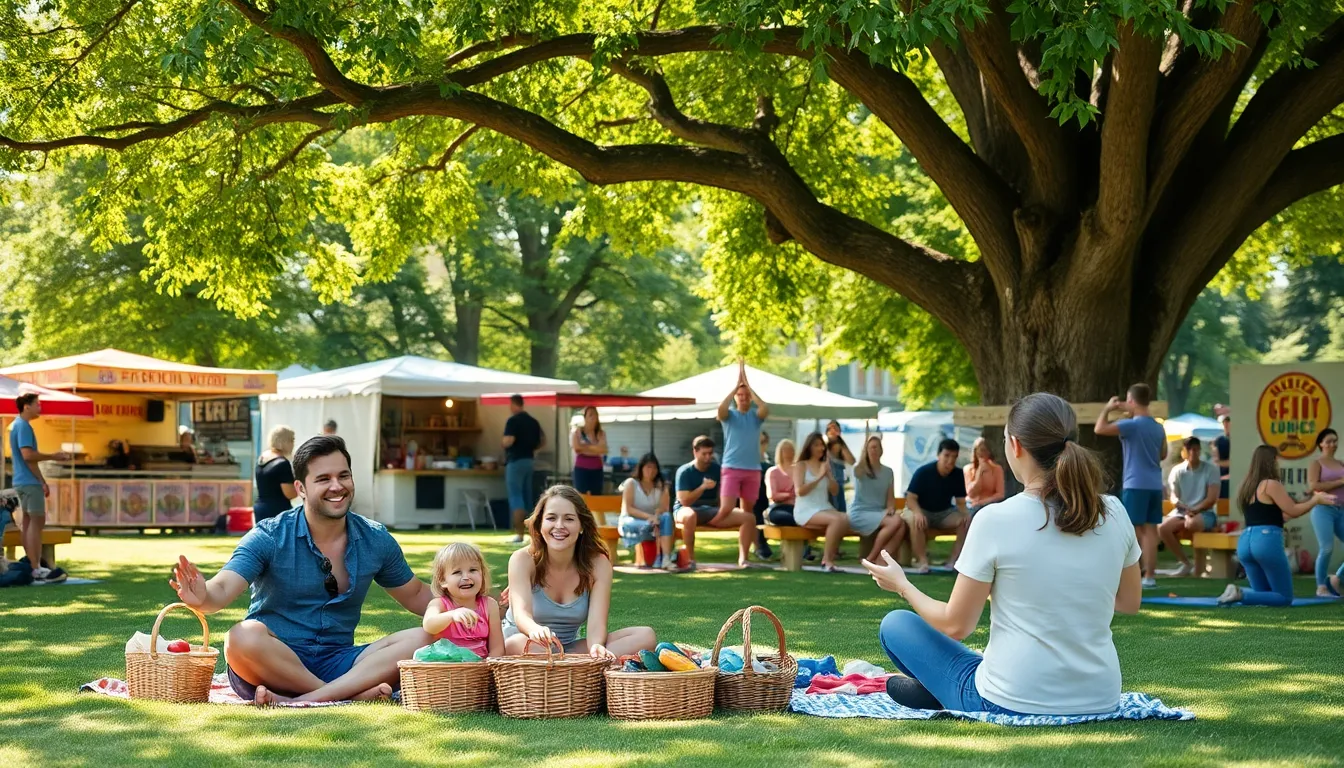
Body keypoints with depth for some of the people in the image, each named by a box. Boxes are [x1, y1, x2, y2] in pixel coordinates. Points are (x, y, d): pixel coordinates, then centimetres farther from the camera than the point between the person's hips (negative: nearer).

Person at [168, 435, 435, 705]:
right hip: (272, 666, -3)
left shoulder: (375, 540, 7)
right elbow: (222, 590, -19)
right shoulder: (270, 538, -6)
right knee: (245, 636, -36)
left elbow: (415, 595, 21)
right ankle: (353, 694, -30)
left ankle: (310, 699, -32)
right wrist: (202, 598, -43)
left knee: (420, 641, -21)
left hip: (338, 665, 4)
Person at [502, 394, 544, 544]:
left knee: (516, 497, -7)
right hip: (529, 460, 7)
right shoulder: (533, 421, 11)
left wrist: (503, 442, -1)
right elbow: (542, 441, 13)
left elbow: (508, 441, -22)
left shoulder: (513, 421, -13)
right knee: (526, 496, 13)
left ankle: (518, 533, -13)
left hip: (515, 461, -7)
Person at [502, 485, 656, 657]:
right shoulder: (523, 560, -12)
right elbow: (521, 613, -30)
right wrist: (535, 630, -56)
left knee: (645, 636, -18)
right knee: (519, 643, -41)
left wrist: (596, 647, -44)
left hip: (570, 648, 4)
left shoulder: (598, 564, -7)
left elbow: (596, 623, -18)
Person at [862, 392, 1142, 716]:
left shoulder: (996, 520, -16)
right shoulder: (1113, 513, -3)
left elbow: (955, 625, -8)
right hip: (1100, 701, 5)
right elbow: (1129, 602, 12)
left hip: (1014, 706, -5)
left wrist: (902, 585, 10)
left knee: (895, 625, 16)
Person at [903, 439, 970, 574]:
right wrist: (918, 513, -40)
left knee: (967, 520, -24)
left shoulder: (958, 475, -8)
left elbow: (961, 502, -1)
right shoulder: (923, 472, -19)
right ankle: (922, 561, -33)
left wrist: (965, 514, -25)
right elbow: (911, 499, -19)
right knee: (915, 521, -39)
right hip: (921, 510, -4)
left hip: (944, 513, 4)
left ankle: (954, 560, -19)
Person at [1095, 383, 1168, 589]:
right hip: (1154, 485, 7)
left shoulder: (1132, 425, -13)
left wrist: (1107, 409, -2)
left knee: (1132, 530, -3)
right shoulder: (1158, 427, 9)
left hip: (1136, 485, -7)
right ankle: (1149, 576, 7)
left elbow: (1099, 428, -18)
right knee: (1150, 529, 7)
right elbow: (1163, 455, 20)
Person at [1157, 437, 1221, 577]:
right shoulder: (1177, 471, 6)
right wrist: (1178, 503, -21)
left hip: (1204, 512, -3)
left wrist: (1194, 510, -21)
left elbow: (1212, 499, -9)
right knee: (1163, 528, -27)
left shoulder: (1211, 469, -2)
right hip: (1181, 511, 4)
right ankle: (1186, 564, -11)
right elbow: (1173, 497, 4)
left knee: (1190, 524, -39)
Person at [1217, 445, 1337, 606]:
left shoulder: (1248, 487, 19)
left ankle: (1237, 592, -9)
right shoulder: (1271, 484, -6)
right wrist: (1316, 500, 11)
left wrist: (1310, 501, 30)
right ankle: (1241, 595, -19)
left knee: (1264, 593, 21)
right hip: (1267, 541, -8)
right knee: (1285, 598, 2)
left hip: (1245, 543, 8)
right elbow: (1293, 510, -4)